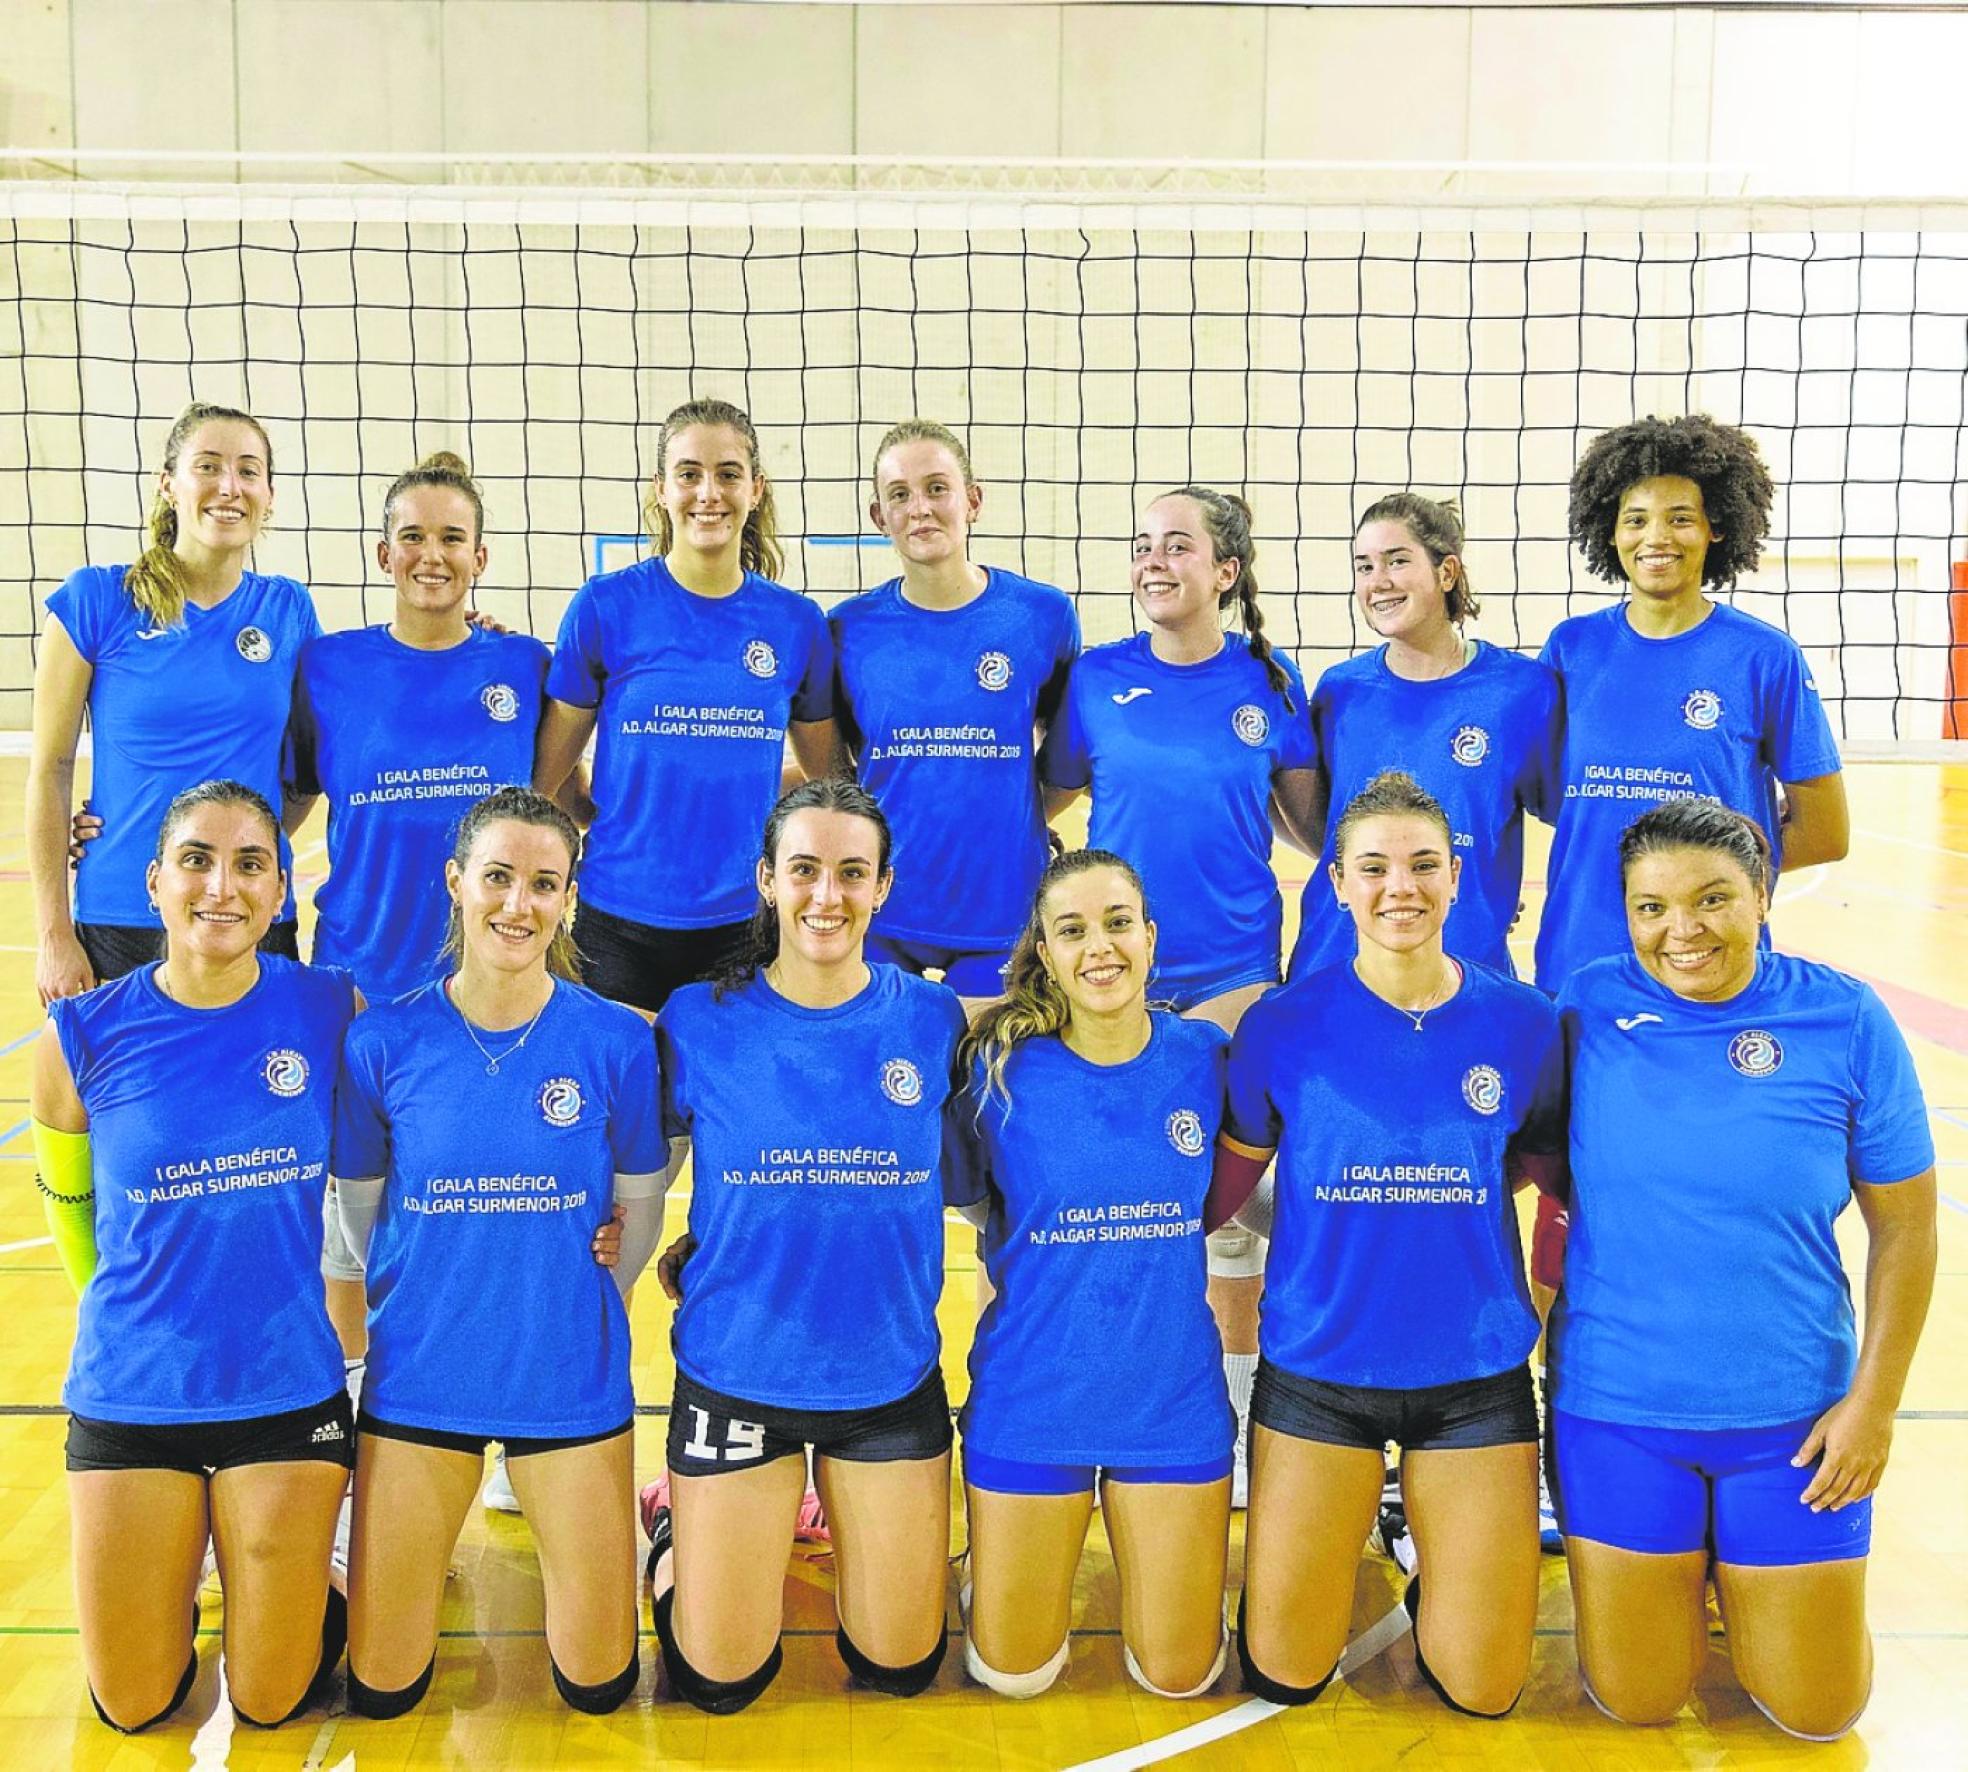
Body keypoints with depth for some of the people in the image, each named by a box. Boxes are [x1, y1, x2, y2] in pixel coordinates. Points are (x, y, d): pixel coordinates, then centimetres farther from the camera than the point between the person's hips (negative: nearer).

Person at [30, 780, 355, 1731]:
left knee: (271, 1704, 10)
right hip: (132, 1395, 1)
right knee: (133, 1708, 13)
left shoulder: (332, 1010, -9)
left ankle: (312, 1553, 37)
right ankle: (185, 1550, 39)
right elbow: (70, 1202, 8)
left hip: (286, 1391, 0)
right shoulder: (82, 1036, -10)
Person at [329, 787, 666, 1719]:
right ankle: (391, 1533, 39)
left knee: (598, 1682, 10)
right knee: (381, 1689, 11)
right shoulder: (384, 1040, -9)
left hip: (571, 1382, 0)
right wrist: (423, 1307, 5)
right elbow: (361, 1207, 4)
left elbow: (640, 1207, 2)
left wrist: (573, 1306, 4)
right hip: (419, 1377, 1)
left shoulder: (616, 1040, -10)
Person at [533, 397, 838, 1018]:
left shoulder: (798, 622, 2)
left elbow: (829, 776, 14)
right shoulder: (605, 606, -3)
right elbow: (549, 771, 2)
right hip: (622, 921, -1)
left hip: (749, 920, 2)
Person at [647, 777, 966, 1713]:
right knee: (720, 1681, 8)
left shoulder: (932, 1019, -7)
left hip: (890, 1378, 1)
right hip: (736, 1375, -1)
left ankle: (833, 1511, 39)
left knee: (900, 1668, 14)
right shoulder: (700, 1020, -9)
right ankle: (678, 1526, 35)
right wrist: (699, 1253, -9)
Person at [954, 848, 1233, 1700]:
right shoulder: (1002, 1069, -12)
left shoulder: (1204, 1056, -6)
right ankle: (994, 1561, 40)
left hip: (1174, 1400, 2)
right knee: (1014, 1676, 12)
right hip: (1033, 1400, -1)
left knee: (1179, 1676, 12)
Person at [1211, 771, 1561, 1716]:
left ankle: (1428, 1540, 35)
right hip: (1315, 1371, 0)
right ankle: (1344, 1534, 37)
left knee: (1481, 1691, 7)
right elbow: (1223, 1186, 4)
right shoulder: (1283, 1026, -8)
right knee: (1282, 1676, 8)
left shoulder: (1526, 1026, -6)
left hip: (1477, 1375, 1)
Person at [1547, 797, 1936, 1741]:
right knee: (1635, 1701, 11)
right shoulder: (1587, 1010, -9)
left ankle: (1736, 1573, 40)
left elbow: (1904, 1225, -2)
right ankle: (1675, 1571, 41)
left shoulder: (1845, 1020, -10)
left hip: (1791, 1417, 0)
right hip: (1615, 1408, 0)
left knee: (1818, 1710, 12)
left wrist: (1874, 1399, -4)